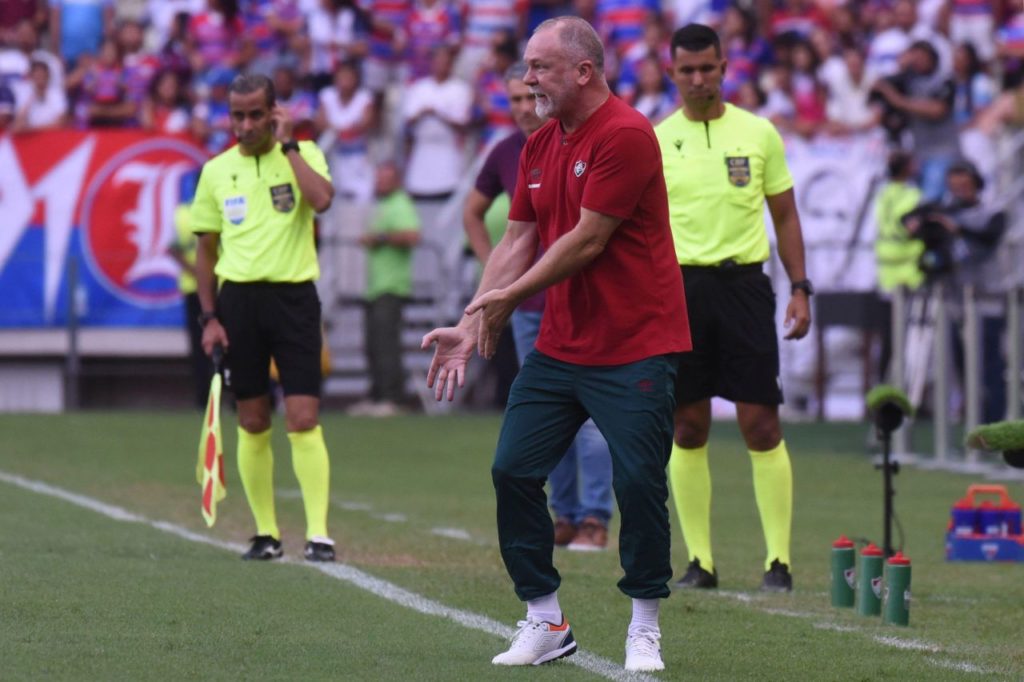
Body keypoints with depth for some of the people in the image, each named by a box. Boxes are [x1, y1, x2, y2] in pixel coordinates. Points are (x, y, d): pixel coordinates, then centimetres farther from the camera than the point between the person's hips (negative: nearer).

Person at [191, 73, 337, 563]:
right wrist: (209, 316, 6)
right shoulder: (216, 170, 8)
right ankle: (266, 533, 15)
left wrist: (287, 145, -15)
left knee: (303, 421, -9)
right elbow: (206, 250, 13)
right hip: (238, 299, 3)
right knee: (252, 425, 6)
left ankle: (319, 534, -9)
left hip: (293, 297, -3)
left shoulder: (302, 154, 1)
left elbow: (322, 199, -21)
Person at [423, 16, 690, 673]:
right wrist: (472, 324, 3)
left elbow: (587, 240, -18)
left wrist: (509, 297, -9)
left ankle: (644, 630, 5)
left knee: (639, 483, -9)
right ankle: (545, 623, 9)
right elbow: (518, 239, 11)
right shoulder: (540, 146, 10)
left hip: (634, 346, -8)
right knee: (513, 470, 0)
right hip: (558, 345, 8)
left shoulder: (625, 135, -16)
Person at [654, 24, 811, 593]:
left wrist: (801, 289, 3)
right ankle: (700, 561, 8)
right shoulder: (655, 142, 5)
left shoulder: (758, 134, 5)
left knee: (762, 423, -5)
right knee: (688, 428, 2)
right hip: (680, 286, 1)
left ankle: (779, 561, -1)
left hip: (744, 284, -1)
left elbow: (785, 215, 11)